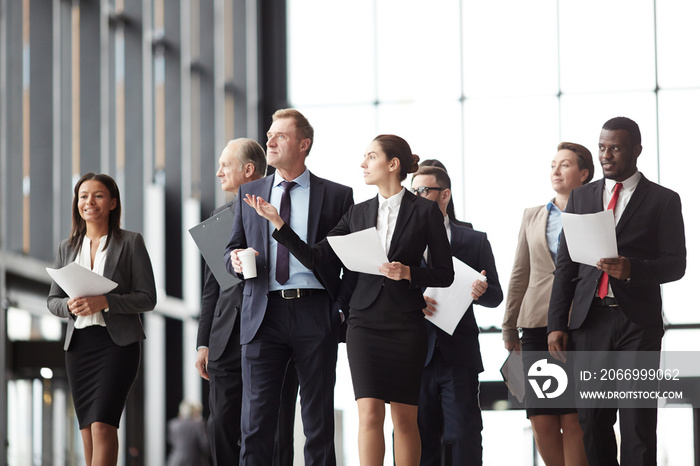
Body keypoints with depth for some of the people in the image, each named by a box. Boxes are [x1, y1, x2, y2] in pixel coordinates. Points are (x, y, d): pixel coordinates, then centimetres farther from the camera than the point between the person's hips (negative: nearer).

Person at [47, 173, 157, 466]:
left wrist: (104, 302, -18)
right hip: (78, 344, 5)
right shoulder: (68, 247, 13)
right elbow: (52, 300, 15)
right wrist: (70, 305, -9)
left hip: (118, 343, -5)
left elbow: (147, 298, -4)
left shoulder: (131, 242, 0)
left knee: (102, 425, -16)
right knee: (87, 429, 5)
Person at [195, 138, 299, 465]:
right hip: (228, 338, 5)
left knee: (275, 431, -2)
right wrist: (204, 342, 12)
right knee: (221, 426, 0)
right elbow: (211, 286, 17)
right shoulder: (221, 216, 16)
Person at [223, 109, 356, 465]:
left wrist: (342, 309, -4)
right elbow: (233, 249, 19)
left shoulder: (336, 195, 7)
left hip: (316, 313, -2)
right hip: (263, 312, 2)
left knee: (319, 419, 1)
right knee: (256, 417, -3)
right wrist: (236, 259, -4)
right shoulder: (249, 193, 15)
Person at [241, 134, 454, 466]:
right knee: (369, 413, -9)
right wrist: (278, 222, -1)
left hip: (406, 323, -2)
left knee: (404, 417, 3)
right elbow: (314, 258, 6)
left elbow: (445, 274, 1)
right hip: (365, 320, 2)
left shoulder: (425, 211, 0)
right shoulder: (358, 213, 11)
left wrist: (408, 273, -15)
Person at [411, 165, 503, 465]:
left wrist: (481, 291, -14)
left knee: (464, 438, -6)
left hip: (459, 357, -1)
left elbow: (496, 296, 9)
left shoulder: (475, 241, 10)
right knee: (422, 439, 2)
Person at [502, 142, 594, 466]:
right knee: (540, 419, -1)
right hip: (538, 323, 4)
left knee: (573, 418, -6)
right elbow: (519, 274, 18)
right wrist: (509, 327, 14)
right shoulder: (532, 217, 16)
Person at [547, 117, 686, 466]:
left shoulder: (663, 201, 4)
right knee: (592, 420, 2)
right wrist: (556, 325, 4)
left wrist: (633, 269, -19)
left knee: (638, 423, -5)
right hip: (589, 319, 3)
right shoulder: (581, 197, 14)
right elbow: (565, 265, 12)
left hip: (637, 322, -3)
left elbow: (675, 265, 0)